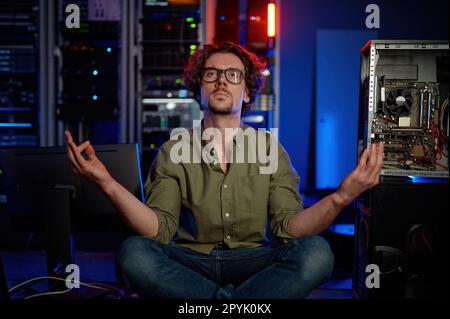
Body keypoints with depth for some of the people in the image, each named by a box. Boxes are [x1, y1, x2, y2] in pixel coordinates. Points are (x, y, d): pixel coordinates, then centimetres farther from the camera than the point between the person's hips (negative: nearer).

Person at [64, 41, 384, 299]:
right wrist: (108, 183, -25)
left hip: (252, 262, 1)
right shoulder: (173, 152, 5)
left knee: (316, 251, -28)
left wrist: (340, 197, -24)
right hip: (191, 263, 0)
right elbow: (159, 230, -9)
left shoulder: (271, 151, 7)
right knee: (134, 252, -30)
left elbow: (288, 228, -6)